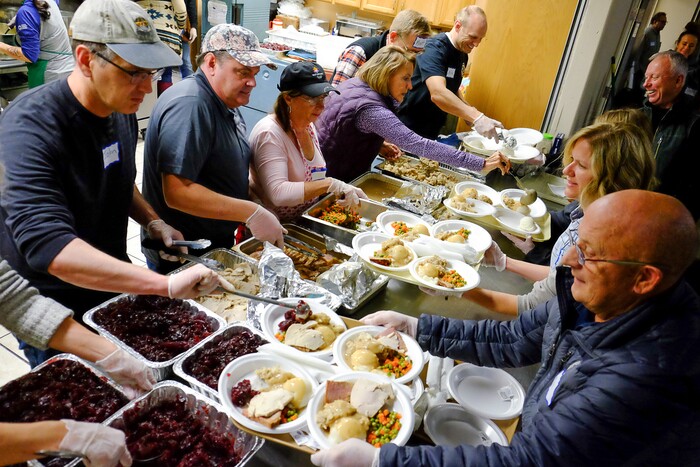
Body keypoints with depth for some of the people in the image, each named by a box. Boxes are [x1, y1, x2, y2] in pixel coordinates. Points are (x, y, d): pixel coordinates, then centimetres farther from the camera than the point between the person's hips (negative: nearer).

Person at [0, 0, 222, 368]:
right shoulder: (30, 128, -28)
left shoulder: (122, 110, -4)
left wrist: (152, 222, -5)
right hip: (55, 314, -6)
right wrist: (167, 284, -49)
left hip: (113, 289, 7)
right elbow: (46, 244, -41)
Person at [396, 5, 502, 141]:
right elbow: (438, 93, -37)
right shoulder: (435, 48, -21)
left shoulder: (463, 54, 5)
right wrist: (477, 117, -43)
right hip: (411, 131, -8)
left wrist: (469, 112, 1)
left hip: (433, 132, 8)